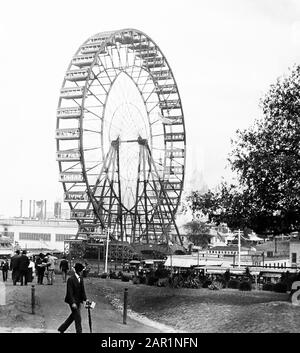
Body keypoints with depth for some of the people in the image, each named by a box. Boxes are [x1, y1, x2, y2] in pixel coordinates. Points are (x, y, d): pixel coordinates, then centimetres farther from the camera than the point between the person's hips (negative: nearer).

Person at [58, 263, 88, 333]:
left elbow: (82, 290, 11)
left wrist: (85, 299, 2)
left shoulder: (81, 278, 6)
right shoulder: (71, 279, -18)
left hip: (78, 300, 8)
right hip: (72, 300, -8)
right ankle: (79, 331, 3)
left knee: (73, 316, 16)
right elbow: (70, 292, -19)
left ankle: (62, 329, 29)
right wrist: (73, 303, -23)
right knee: (78, 317, -6)